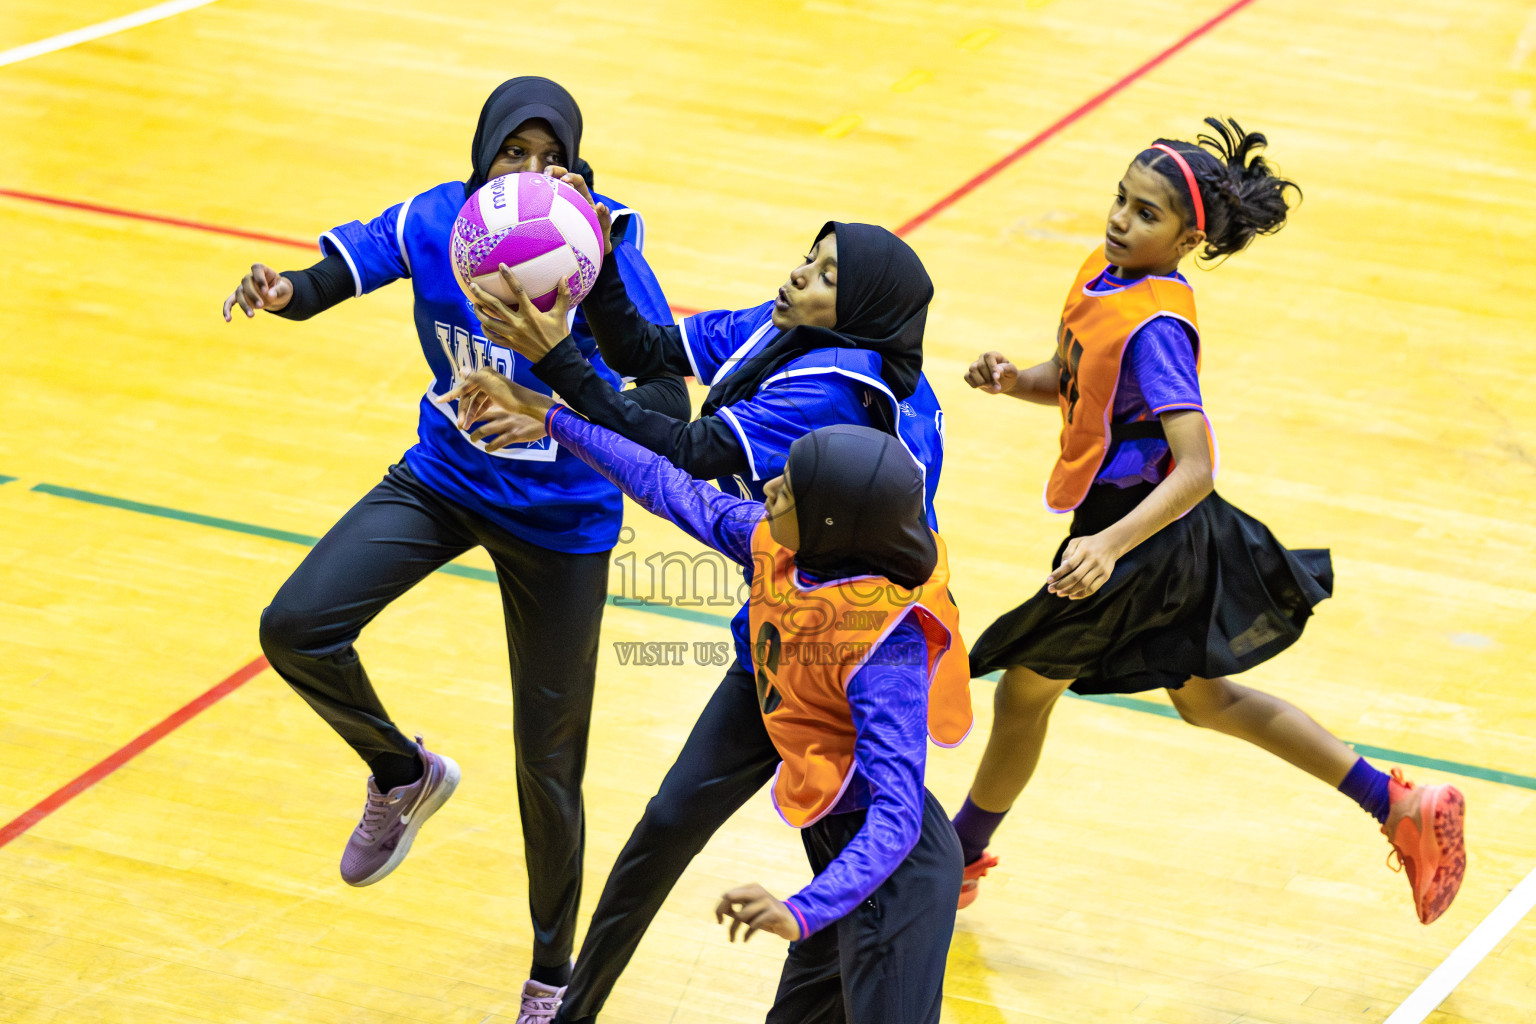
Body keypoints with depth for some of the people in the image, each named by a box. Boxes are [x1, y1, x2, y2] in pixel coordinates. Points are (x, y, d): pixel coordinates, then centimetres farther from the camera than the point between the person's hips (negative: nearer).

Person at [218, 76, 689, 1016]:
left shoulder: (602, 255, -25)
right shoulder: (433, 223, -15)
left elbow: (667, 402, -32)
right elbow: (340, 273, -3)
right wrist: (283, 291, -29)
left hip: (559, 516, -3)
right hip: (443, 480, 3)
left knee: (548, 760, 5)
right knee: (297, 629, -18)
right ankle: (404, 775, 14)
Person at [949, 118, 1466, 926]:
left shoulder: (1154, 326, -27)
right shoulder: (1101, 275, 0)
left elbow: (1195, 468, -33)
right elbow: (1069, 382, 15)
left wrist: (1110, 546, -44)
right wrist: (1013, 381, -7)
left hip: (1145, 537, -9)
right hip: (1150, 527, 9)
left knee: (1023, 692, 9)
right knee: (1205, 698, 22)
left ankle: (959, 859, 32)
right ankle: (1401, 807, 25)